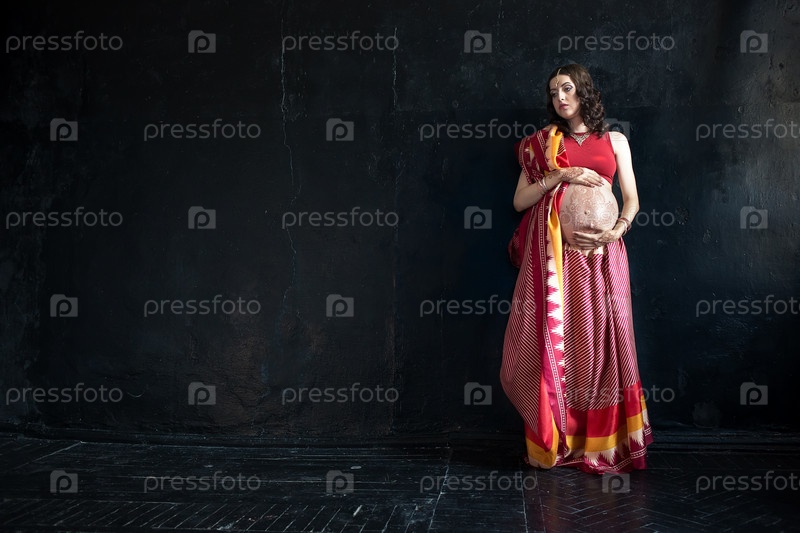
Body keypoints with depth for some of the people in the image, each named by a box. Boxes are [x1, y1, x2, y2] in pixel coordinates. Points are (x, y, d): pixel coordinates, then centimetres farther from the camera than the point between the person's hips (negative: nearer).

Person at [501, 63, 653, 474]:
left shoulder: (615, 141, 13)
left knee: (602, 339, -1)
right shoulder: (543, 143, 12)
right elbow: (520, 200, 4)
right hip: (553, 253, 0)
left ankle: (603, 440, 9)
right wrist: (561, 175, -9)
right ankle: (552, 441, 7)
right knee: (553, 340, -2)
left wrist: (617, 229, -10)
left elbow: (632, 198, 9)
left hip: (601, 253, 1)